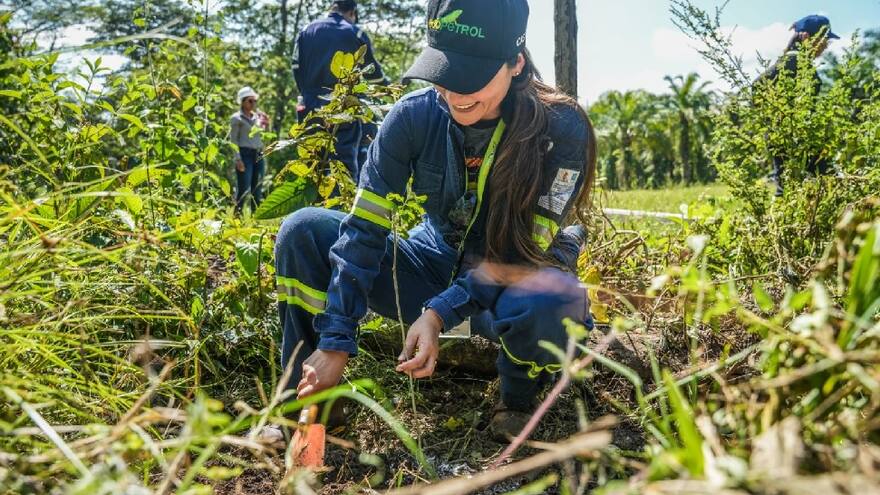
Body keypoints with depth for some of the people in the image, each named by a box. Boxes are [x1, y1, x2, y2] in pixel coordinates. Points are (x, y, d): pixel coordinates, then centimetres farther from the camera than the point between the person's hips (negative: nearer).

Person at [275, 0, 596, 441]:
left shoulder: (560, 129, -22)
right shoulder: (414, 115, -15)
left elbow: (526, 252, -22)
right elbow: (364, 230, -17)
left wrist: (439, 313, -35)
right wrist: (335, 343, -23)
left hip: (514, 283, -3)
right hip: (438, 266, 3)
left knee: (551, 302, -41)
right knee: (303, 231, -15)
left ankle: (519, 399, -6)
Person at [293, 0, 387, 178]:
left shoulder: (306, 31, 12)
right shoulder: (355, 33, 3)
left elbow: (297, 68, 9)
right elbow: (373, 71, 7)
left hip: (311, 108, 3)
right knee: (345, 160, -5)